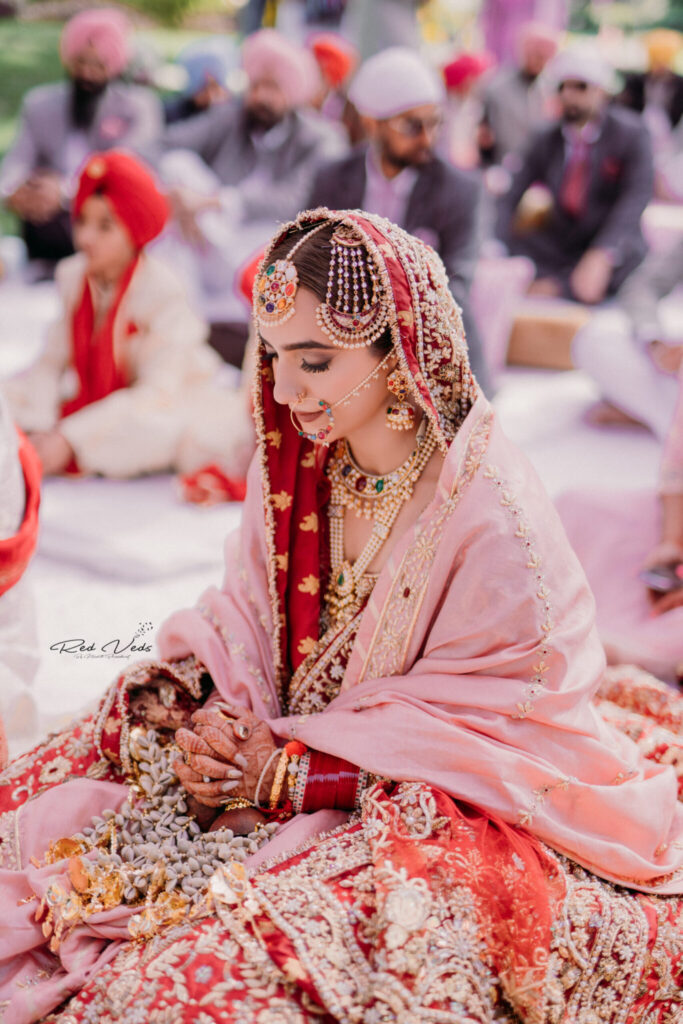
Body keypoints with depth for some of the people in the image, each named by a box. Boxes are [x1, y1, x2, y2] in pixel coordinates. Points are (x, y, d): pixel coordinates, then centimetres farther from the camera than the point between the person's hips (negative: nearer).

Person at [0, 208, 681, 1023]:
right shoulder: (297, 468, -1)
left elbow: (481, 728, -18)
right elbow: (243, 620, 5)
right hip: (284, 745, 7)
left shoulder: (491, 516, -22)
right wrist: (210, 714, -16)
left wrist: (293, 773, -19)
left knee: (222, 959, -27)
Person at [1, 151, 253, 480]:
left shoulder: (160, 290, -22)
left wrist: (68, 438, -33)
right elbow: (52, 362, -6)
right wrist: (36, 429, -25)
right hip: (103, 403, 3)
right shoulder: (73, 276, -4)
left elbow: (158, 393, -27)